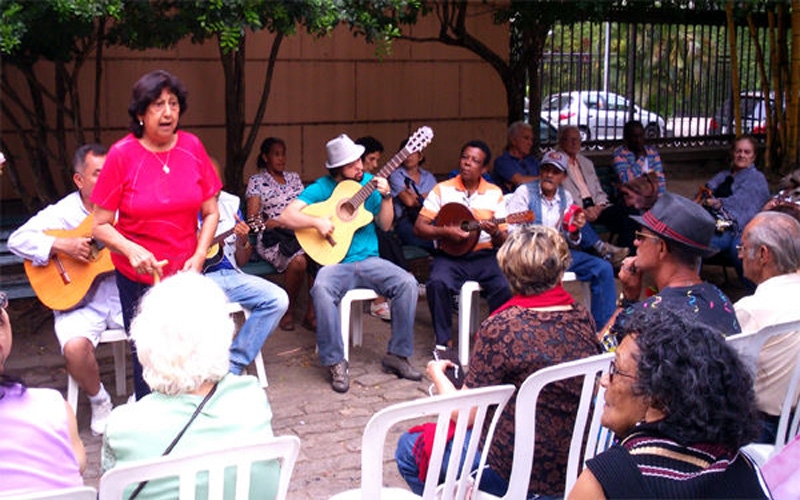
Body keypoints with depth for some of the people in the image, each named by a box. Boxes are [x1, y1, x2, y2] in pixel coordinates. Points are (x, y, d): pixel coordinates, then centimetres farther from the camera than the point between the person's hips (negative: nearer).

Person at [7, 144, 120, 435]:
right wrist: (62, 245, -19)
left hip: (124, 294, 2)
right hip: (80, 302, -2)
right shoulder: (63, 213, -1)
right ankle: (99, 401, 3)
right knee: (75, 347, -30)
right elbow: (17, 239, -8)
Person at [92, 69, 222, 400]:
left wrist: (199, 257, -9)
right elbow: (101, 226, -8)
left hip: (185, 273, 2)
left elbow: (210, 213, 4)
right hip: (138, 277, -2)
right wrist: (132, 250, -25)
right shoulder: (122, 155, -10)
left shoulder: (192, 147, -2)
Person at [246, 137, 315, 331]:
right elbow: (253, 219, -2)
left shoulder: (293, 178, 21)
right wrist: (281, 223, -15)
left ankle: (311, 314, -22)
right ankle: (288, 311, -12)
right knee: (298, 261, -35)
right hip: (272, 238, -4)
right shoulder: (256, 181, 7)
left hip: (300, 234, 4)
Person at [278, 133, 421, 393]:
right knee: (322, 289, -36)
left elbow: (385, 225, 9)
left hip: (369, 260, 3)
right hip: (336, 263, -3)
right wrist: (317, 221, -22)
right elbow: (287, 216, -8)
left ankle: (397, 354, -8)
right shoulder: (321, 188, -1)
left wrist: (386, 196, -6)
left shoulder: (369, 182, 9)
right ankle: (335, 362, -22)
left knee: (407, 283, -23)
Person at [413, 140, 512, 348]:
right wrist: (445, 232, -14)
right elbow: (419, 227, 2)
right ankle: (443, 340, -15)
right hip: (450, 255, -1)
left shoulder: (494, 193, 9)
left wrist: (495, 233, -16)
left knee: (507, 287, -27)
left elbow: (503, 241, 8)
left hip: (485, 255, 1)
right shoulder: (443, 189, 5)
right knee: (437, 283, -33)